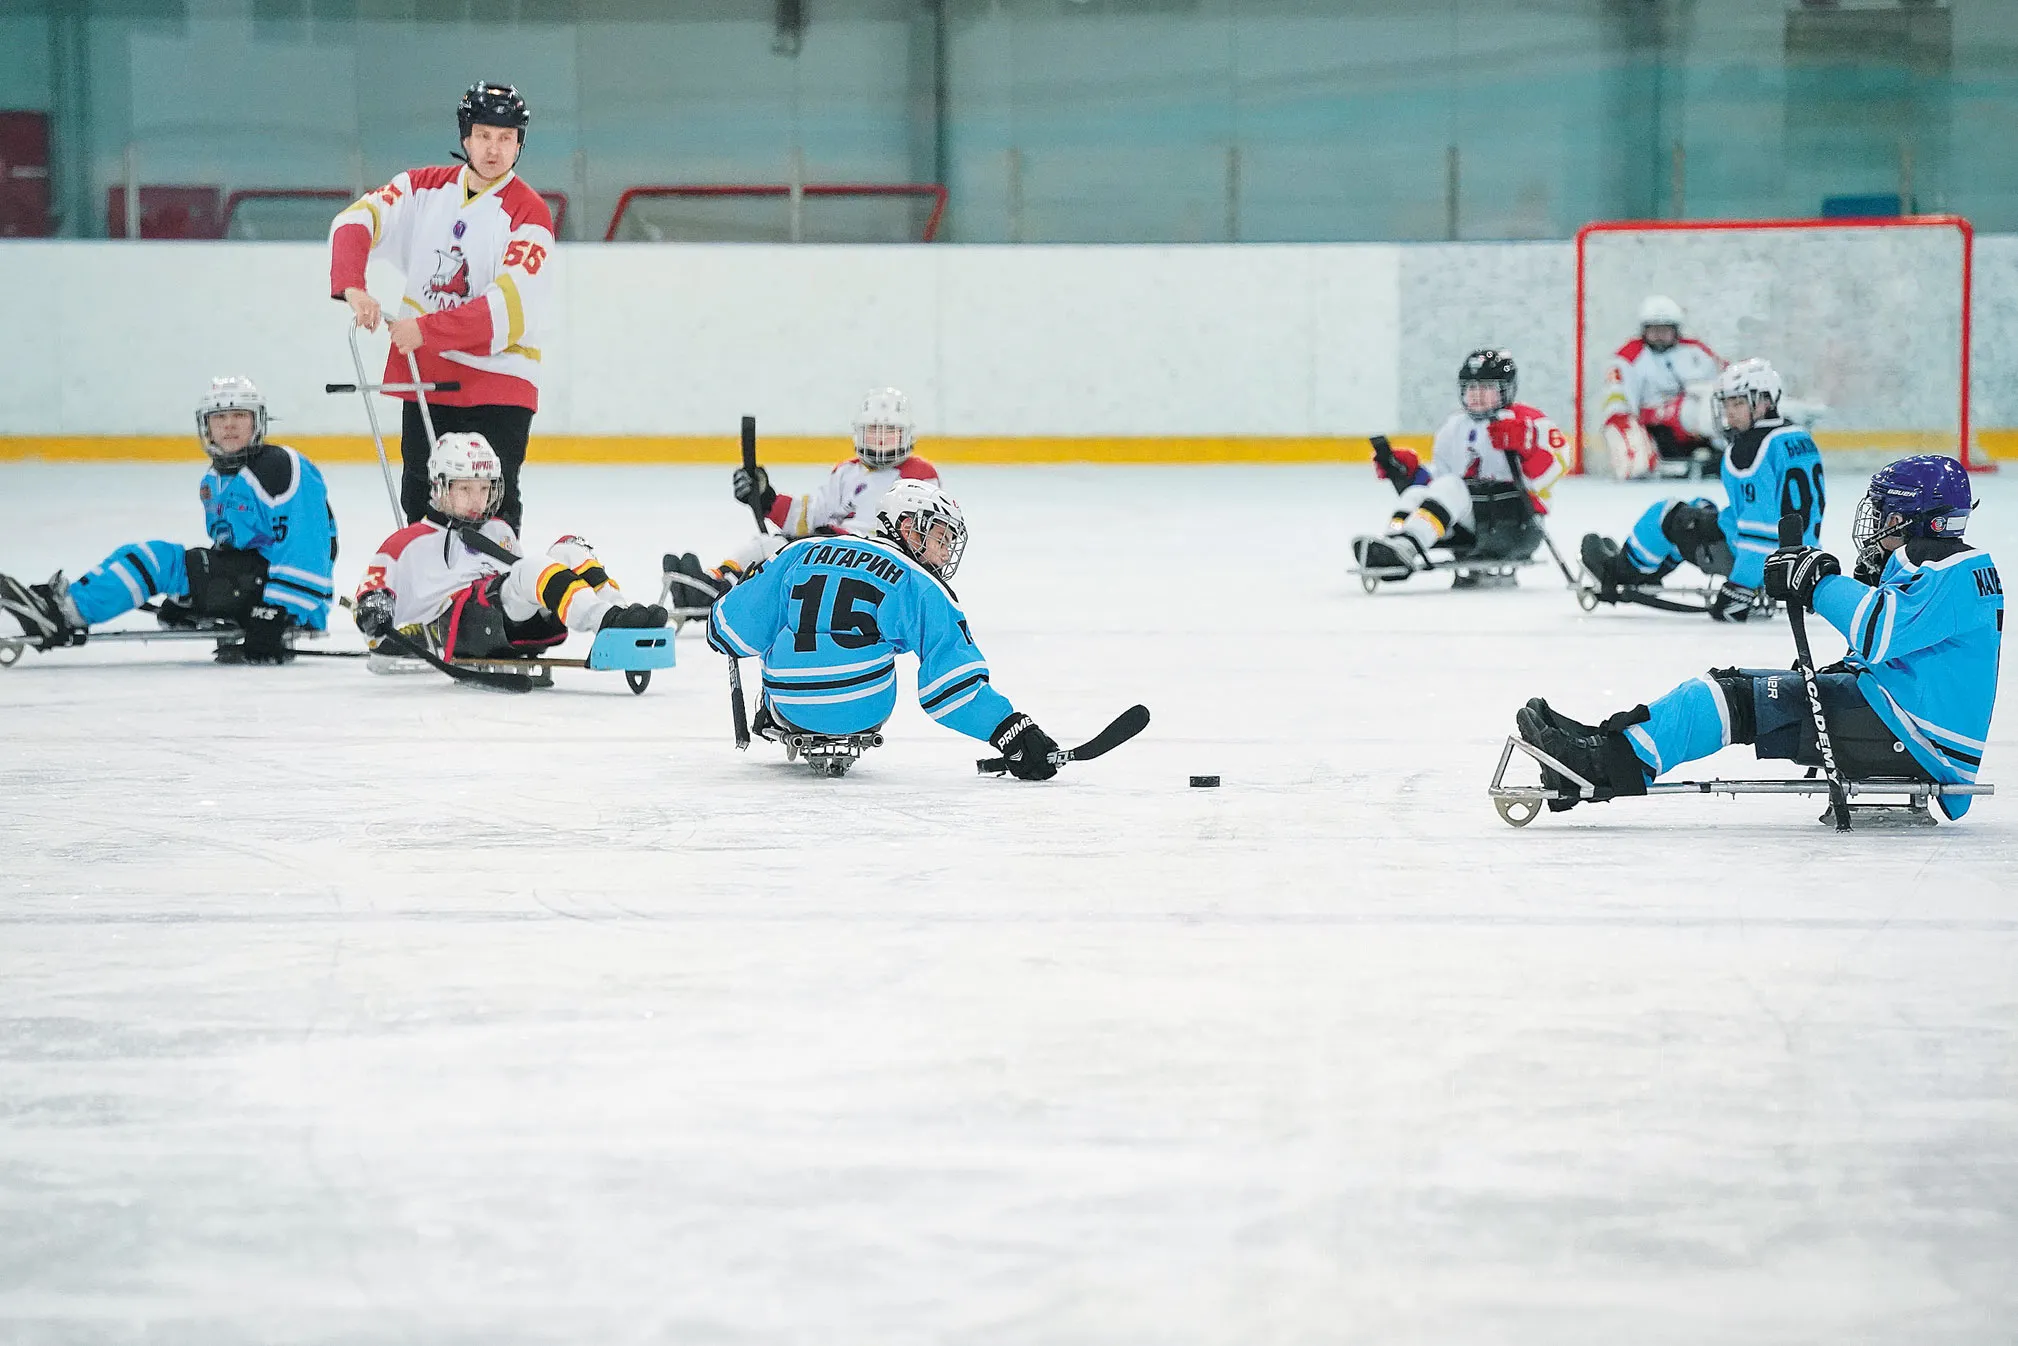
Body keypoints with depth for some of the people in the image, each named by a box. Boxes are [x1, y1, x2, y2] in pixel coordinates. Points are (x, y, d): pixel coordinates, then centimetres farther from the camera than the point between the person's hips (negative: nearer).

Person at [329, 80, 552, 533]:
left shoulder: (529, 214, -10)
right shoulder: (426, 188, 6)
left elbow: (509, 309, -19)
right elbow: (356, 220, -1)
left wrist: (425, 330, -25)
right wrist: (352, 287, -19)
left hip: (498, 382, -5)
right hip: (424, 377, 5)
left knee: (491, 506, -9)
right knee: (420, 503, 11)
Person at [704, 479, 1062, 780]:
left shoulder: (802, 553, 10)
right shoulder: (918, 585, -2)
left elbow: (739, 624, 14)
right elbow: (954, 678, -11)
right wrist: (1011, 729, -12)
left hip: (788, 706, 3)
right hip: (861, 712, -3)